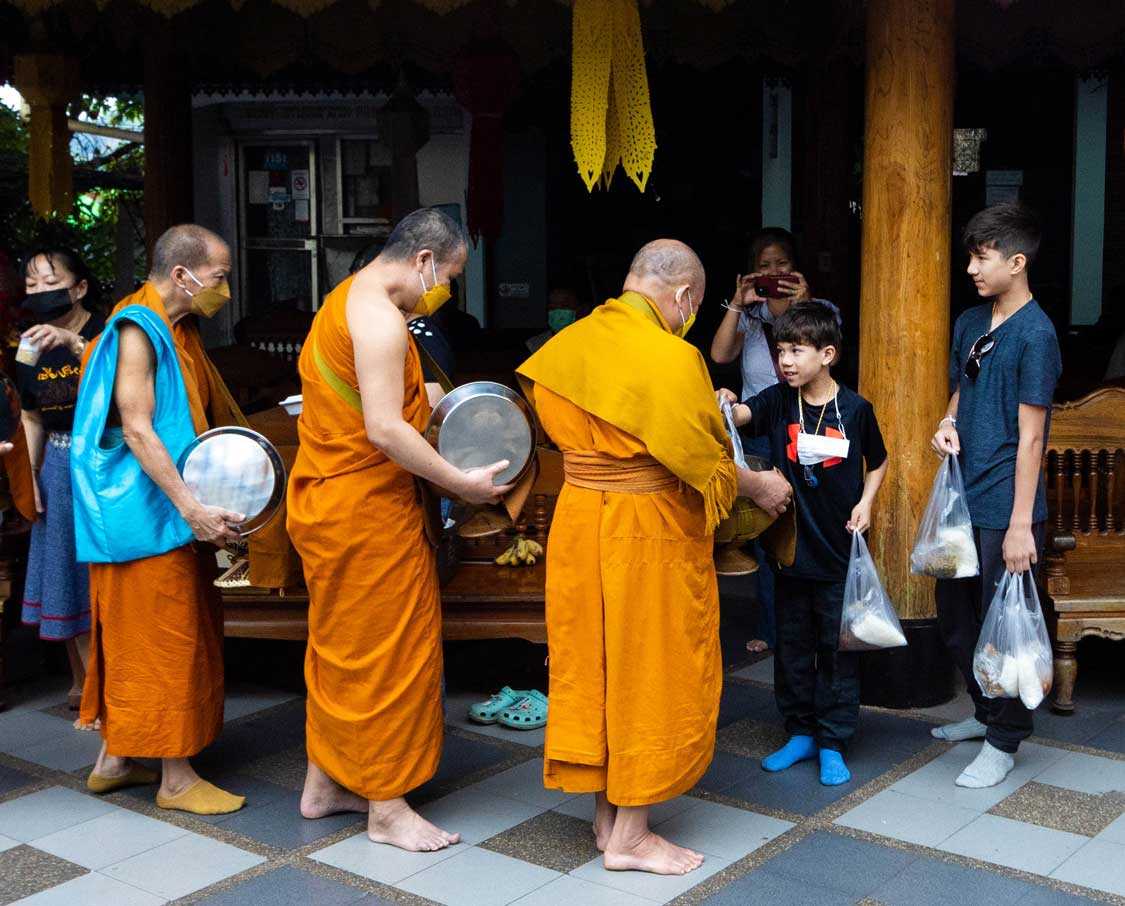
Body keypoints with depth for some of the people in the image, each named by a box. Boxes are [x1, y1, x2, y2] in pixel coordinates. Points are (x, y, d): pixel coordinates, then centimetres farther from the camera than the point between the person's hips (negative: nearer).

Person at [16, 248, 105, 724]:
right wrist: (29, 477, 9)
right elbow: (33, 419, 16)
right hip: (61, 468, 5)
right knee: (68, 574, 9)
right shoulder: (30, 349, 6)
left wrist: (74, 342, -44)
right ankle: (83, 682, 25)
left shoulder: (107, 330, -10)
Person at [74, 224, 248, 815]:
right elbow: (137, 431, -23)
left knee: (132, 637, 15)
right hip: (144, 509, -9)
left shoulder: (177, 330, 13)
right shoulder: (138, 330, -16)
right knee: (167, 637, -3)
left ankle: (114, 759, 25)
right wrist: (192, 509, -28)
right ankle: (176, 778, 6)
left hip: (170, 510, 9)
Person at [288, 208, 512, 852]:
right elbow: (385, 430, -27)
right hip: (365, 509, -11)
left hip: (326, 501, 11)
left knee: (343, 644, 19)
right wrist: (461, 482, -21)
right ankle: (386, 807, 11)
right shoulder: (379, 317, -20)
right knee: (388, 650, 0)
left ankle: (325, 783, 30)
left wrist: (435, 403, 13)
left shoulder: (347, 299, 14)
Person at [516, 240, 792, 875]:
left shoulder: (573, 341, 2)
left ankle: (607, 814, 28)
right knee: (651, 673, 6)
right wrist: (760, 486, 3)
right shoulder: (671, 357, -20)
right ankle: (630, 836, 16)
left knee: (594, 664, 15)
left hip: (580, 519, 7)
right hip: (648, 532, -7)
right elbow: (702, 462, -14)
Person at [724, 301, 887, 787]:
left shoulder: (855, 409, -6)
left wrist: (865, 502, -6)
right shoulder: (778, 401, -2)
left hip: (839, 552, -2)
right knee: (793, 646, 13)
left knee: (838, 650, 6)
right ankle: (800, 733, 28)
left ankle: (833, 745, 17)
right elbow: (742, 415, -21)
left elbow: (878, 462, 9)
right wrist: (724, 404, -43)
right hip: (791, 548, 2)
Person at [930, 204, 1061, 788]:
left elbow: (1030, 435, -15)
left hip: (1005, 508, -8)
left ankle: (1004, 741, 20)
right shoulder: (969, 324, 10)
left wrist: (1021, 523, -16)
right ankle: (986, 711, 37)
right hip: (964, 498, 8)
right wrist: (947, 424, -1)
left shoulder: (1035, 333, -13)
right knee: (954, 615, 17)